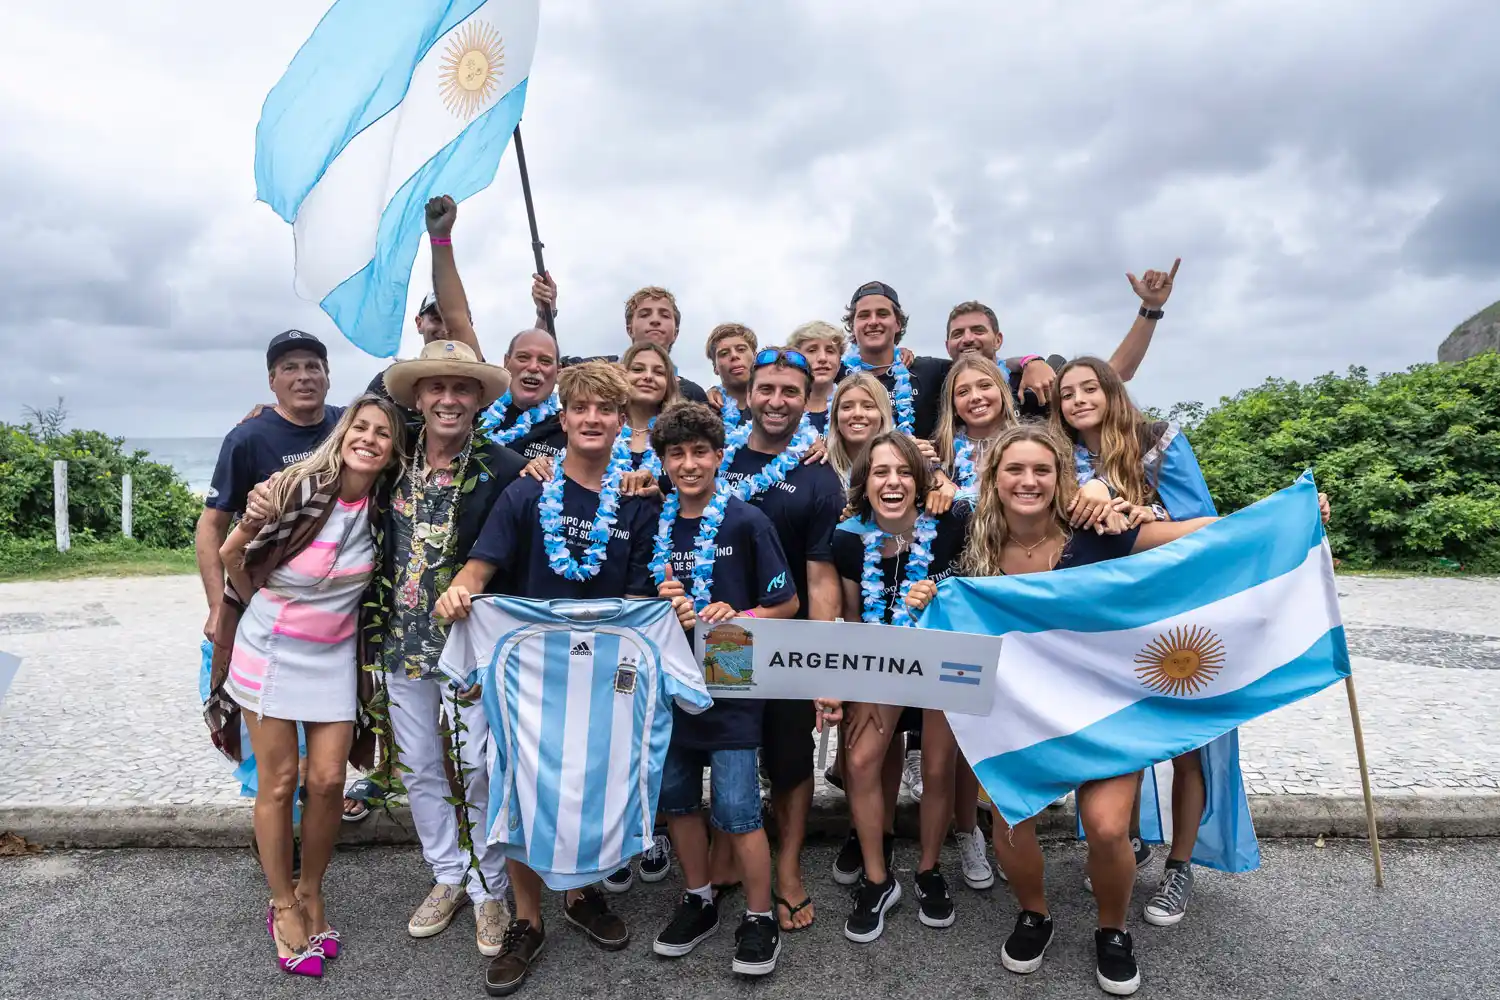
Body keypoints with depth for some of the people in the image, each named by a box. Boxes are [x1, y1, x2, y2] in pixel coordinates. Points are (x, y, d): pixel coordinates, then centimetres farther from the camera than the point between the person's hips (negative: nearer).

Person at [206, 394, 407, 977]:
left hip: (334, 657, 3)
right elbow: (231, 552, -5)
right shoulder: (297, 488, -16)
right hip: (270, 650, -3)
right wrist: (265, 606, 6)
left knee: (327, 781, 3)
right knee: (278, 781, 5)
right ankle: (283, 906, 23)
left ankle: (311, 894, 26)